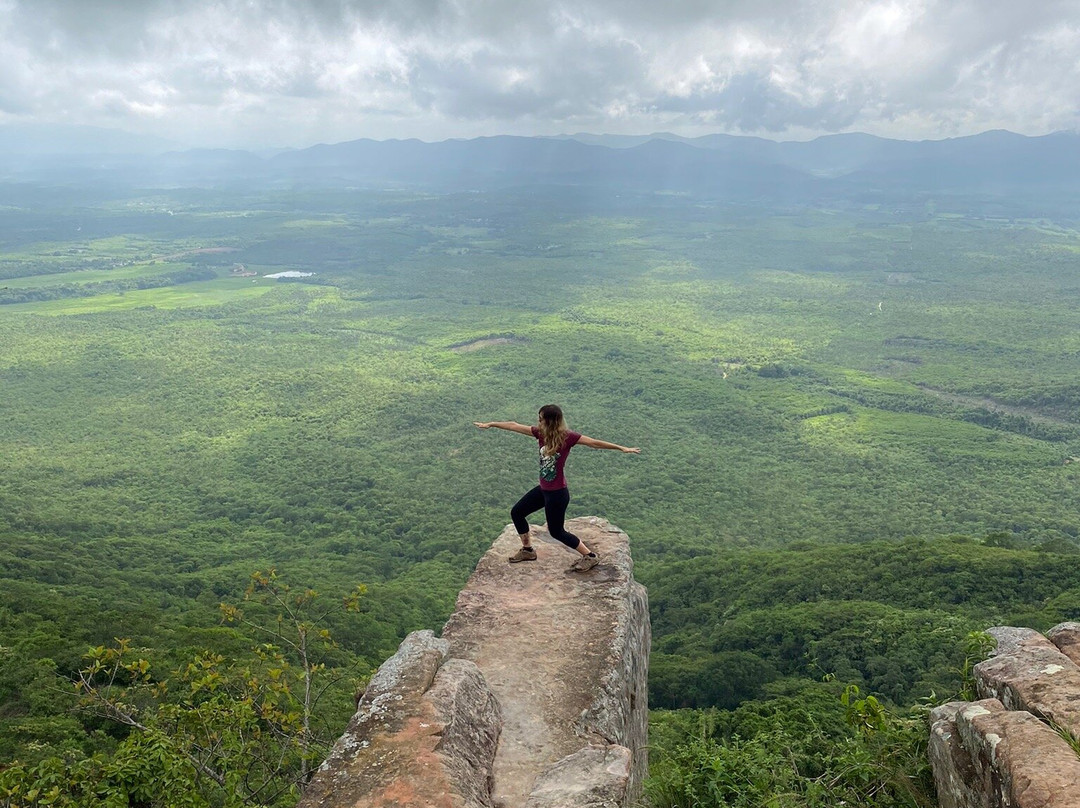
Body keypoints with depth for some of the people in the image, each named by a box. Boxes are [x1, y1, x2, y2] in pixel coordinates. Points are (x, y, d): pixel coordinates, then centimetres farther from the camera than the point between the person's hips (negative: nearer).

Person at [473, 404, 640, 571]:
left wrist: (622, 448, -22)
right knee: (516, 512, 15)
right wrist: (490, 424, 9)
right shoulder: (541, 433, -3)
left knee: (556, 531, 4)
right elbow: (514, 426, 3)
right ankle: (528, 550, 34)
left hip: (557, 493, -8)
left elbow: (594, 443, -20)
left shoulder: (567, 436, -20)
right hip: (543, 489, 8)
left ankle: (589, 556, 20)